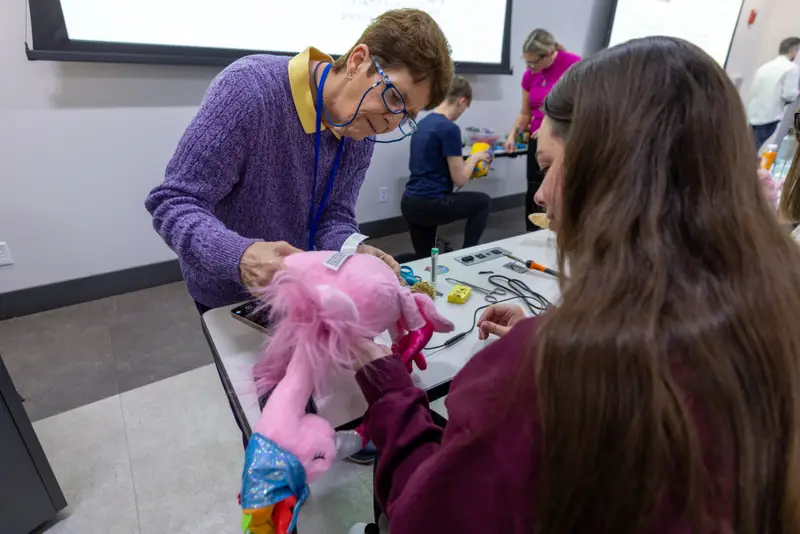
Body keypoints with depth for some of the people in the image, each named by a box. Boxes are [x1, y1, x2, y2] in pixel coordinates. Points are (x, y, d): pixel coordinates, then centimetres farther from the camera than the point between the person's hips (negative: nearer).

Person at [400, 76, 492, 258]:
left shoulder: (423, 123, 13)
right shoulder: (450, 128, -13)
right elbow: (460, 179, -11)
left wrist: (466, 163, 21)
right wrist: (474, 157, 8)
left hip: (409, 203, 8)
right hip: (430, 204, -8)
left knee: (424, 260, 23)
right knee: (483, 202, 17)